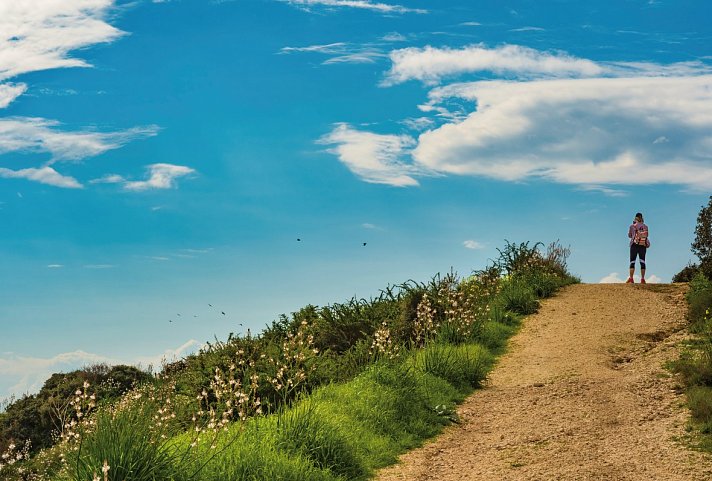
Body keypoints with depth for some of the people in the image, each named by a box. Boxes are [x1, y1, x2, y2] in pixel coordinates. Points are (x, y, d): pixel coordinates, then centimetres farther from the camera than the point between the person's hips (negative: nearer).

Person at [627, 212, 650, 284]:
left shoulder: (632, 226, 1)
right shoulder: (645, 226, 7)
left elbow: (629, 235, 13)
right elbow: (646, 235, 17)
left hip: (635, 245, -2)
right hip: (643, 246, 2)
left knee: (632, 262, -4)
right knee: (642, 262, 4)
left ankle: (631, 279, -15)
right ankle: (642, 279, -2)